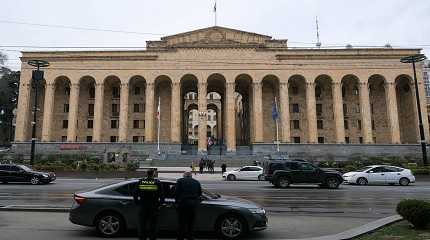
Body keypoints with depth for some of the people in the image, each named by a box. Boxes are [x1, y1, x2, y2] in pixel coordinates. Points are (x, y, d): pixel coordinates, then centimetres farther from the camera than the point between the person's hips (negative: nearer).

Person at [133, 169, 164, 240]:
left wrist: (137, 203, 14)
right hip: (153, 207, -1)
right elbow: (162, 195, -5)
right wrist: (159, 204, 6)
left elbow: (135, 194, 5)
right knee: (152, 225, 7)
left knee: (142, 225, 11)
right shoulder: (157, 182, -3)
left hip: (142, 207, 1)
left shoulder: (140, 182, 2)